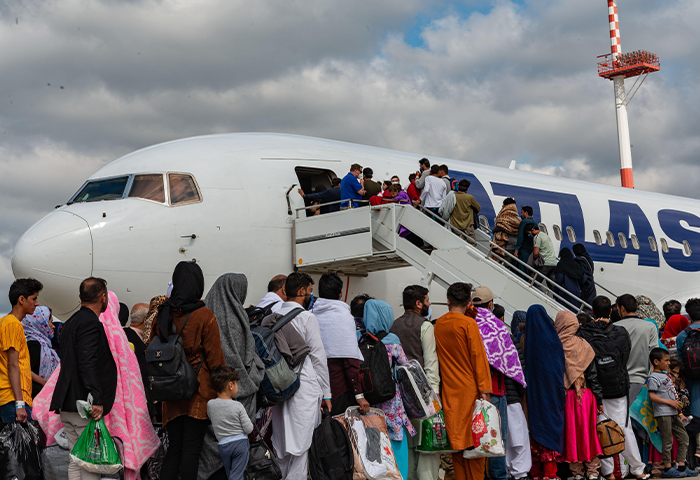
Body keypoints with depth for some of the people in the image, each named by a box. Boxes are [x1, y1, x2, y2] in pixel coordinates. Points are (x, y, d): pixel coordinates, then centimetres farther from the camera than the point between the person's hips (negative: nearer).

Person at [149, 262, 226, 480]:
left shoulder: (162, 315, 4)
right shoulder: (204, 316, -10)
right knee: (192, 448, -1)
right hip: (199, 392, -4)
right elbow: (215, 357, -8)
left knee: (174, 448, 11)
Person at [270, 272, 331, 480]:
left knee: (281, 445, 12)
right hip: (304, 388, -6)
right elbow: (318, 357, -7)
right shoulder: (307, 317, -7)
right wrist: (326, 393, -1)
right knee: (302, 445, -5)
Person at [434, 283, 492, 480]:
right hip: (469, 389, -5)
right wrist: (483, 388, -11)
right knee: (474, 438, 1)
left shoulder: (438, 324, 5)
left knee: (455, 438, 8)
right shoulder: (468, 323, -10)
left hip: (449, 390, 5)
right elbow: (478, 356, -12)